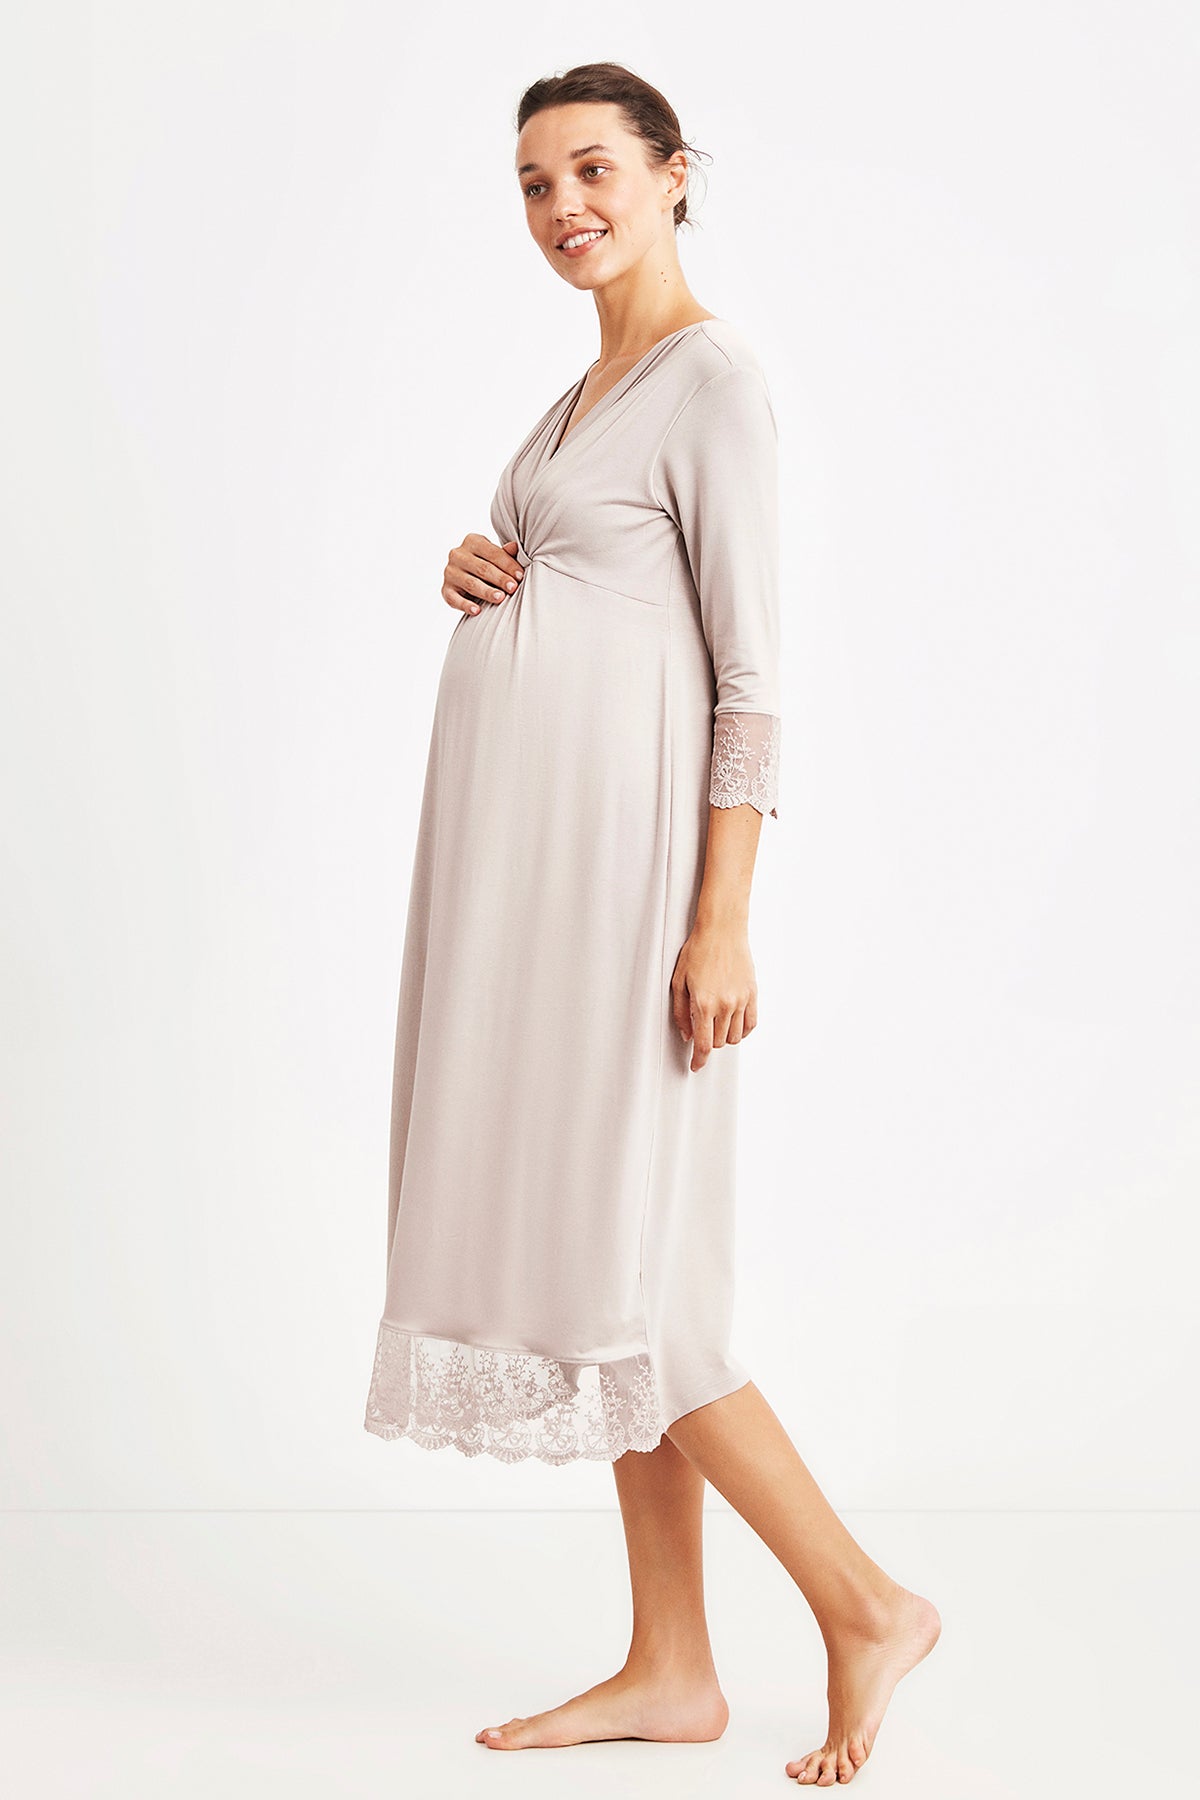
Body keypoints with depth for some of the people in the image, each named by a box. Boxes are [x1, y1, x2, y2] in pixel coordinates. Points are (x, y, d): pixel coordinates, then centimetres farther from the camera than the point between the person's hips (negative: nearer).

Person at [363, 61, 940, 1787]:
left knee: (603, 1252, -8)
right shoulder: (592, 385, 18)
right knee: (576, 1248, 8)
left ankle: (865, 1601, 5)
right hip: (525, 849, 9)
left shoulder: (714, 377, -9)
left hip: (619, 851, -9)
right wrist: (471, 574, 5)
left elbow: (752, 670, -15)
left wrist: (722, 922, -20)